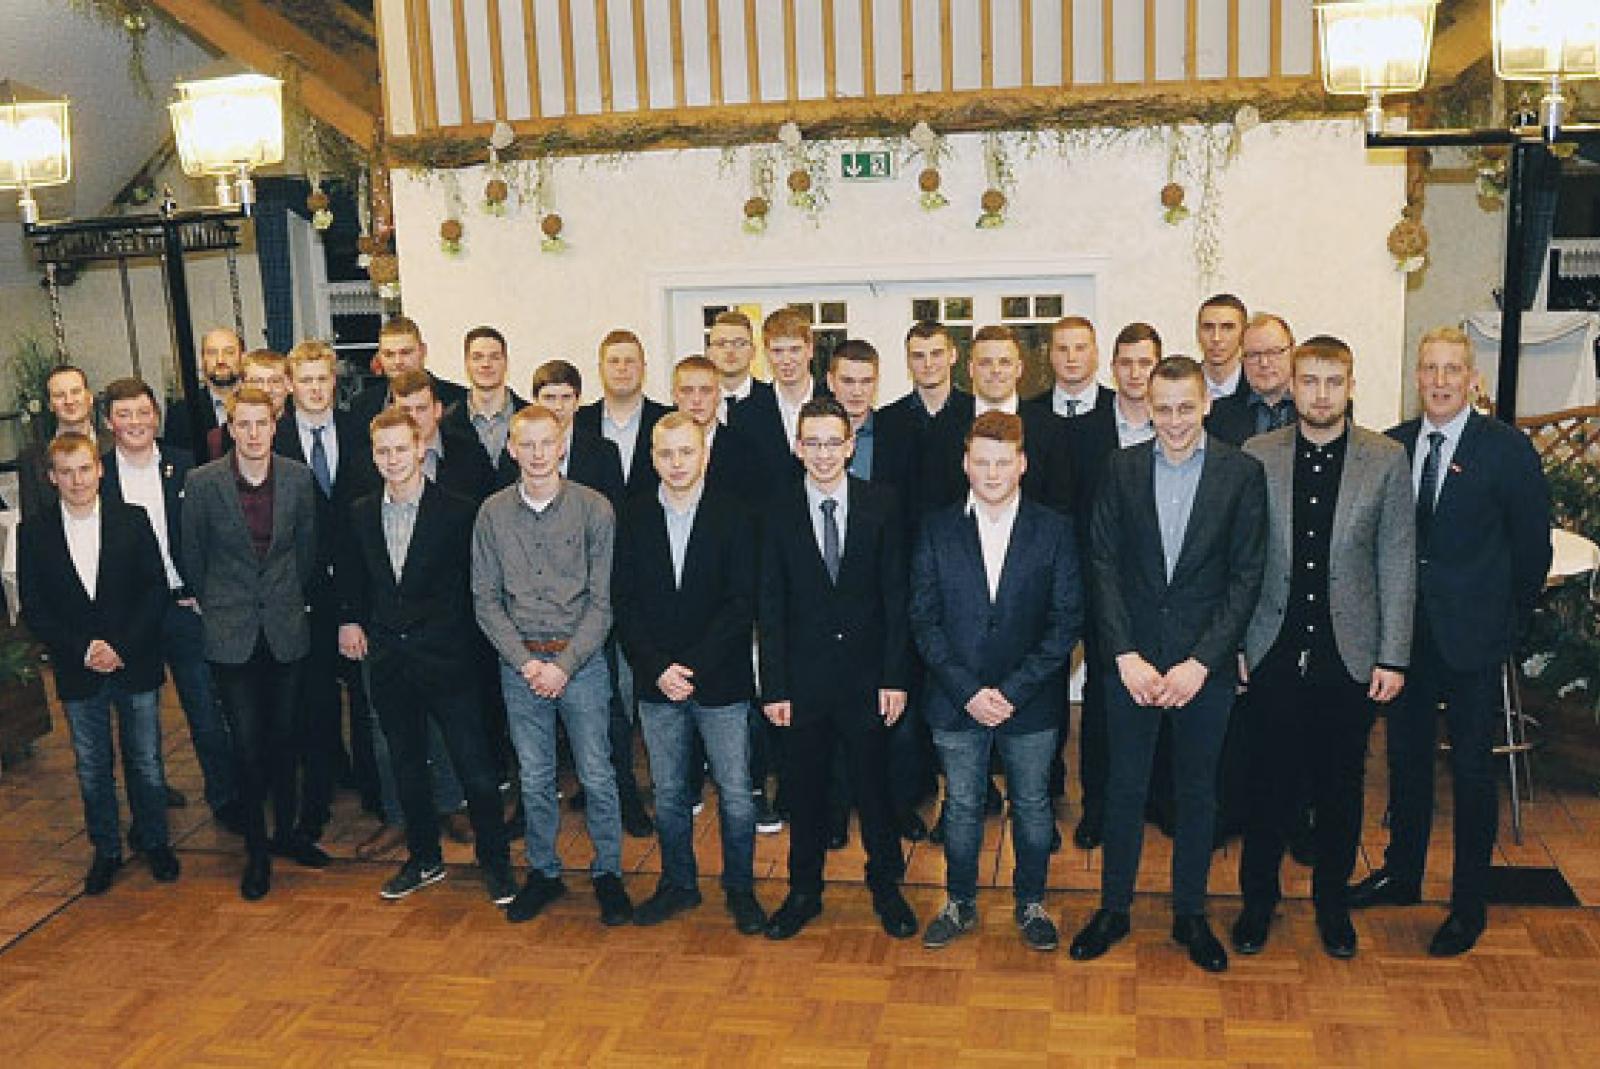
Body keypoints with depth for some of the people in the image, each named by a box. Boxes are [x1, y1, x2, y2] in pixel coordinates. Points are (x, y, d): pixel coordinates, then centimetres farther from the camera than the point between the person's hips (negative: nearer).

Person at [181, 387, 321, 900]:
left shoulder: (298, 478, -3)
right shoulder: (202, 482, -8)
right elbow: (192, 555, 4)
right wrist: (213, 607, 9)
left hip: (286, 627, 2)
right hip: (230, 633, -2)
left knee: (283, 736, 12)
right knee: (247, 742, 2)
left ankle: (286, 831, 29)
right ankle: (256, 849, 15)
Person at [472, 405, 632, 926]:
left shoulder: (594, 509, -5)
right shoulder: (493, 513, 1)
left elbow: (602, 601, -6)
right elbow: (486, 600, 3)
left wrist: (565, 665, -13)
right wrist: (526, 662, -8)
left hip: (581, 659, -2)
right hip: (519, 662, 2)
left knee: (597, 776, 3)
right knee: (534, 779, 11)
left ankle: (608, 873, 21)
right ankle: (543, 872, 28)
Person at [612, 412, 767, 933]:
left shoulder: (733, 518, -4)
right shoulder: (634, 519, 4)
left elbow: (741, 605, -8)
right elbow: (625, 603, 1)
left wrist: (692, 666, -15)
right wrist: (659, 669, -11)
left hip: (721, 681, -2)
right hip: (657, 682, 2)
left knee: (735, 794, 4)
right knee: (668, 793, 13)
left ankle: (740, 889, 22)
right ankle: (678, 884, 31)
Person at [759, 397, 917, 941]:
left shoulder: (880, 505, -3)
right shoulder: (779, 512, -2)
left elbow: (896, 596, -2)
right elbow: (770, 606, -2)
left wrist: (896, 676, -6)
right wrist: (774, 686, -6)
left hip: (866, 673, 0)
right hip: (804, 675, 1)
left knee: (872, 783, 10)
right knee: (804, 787, 12)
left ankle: (885, 886, 29)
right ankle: (804, 890, 29)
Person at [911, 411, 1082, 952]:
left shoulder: (1054, 530, -2)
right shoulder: (937, 530, 0)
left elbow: (1066, 620, -6)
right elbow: (924, 619, -2)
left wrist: (1013, 690, -13)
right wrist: (968, 691, -12)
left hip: (1031, 703, 0)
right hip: (956, 703, 1)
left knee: (1032, 805, 13)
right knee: (961, 807, 13)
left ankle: (1031, 904, 32)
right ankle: (960, 905, 31)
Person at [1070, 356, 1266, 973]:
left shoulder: (1241, 473, -3)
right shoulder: (1123, 469, 1)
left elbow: (1246, 576, -6)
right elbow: (1104, 564, -1)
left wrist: (1199, 662, -12)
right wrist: (1125, 655, -10)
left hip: (1205, 663, -1)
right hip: (1132, 658, 1)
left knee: (1197, 791, 12)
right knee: (1124, 787, 10)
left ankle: (1190, 914, 28)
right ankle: (1113, 908, 25)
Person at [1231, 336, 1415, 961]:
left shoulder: (1386, 459, -1)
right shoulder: (1255, 456, 0)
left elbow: (1397, 563, 0)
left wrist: (1392, 656, -3)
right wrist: (1231, 643, -1)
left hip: (1350, 655, 0)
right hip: (1273, 652, 0)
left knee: (1340, 788, 13)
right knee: (1268, 785, 8)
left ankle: (1331, 899, 32)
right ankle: (1259, 898, 27)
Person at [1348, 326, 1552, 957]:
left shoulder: (1507, 449, -9)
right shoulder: (1392, 445, 3)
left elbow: (1532, 547, -3)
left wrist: (1508, 623, 1)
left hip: (1471, 636, -4)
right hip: (1406, 630, 4)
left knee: (1472, 771, 3)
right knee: (1406, 756, 17)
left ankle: (1469, 906, 18)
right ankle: (1402, 873, 34)